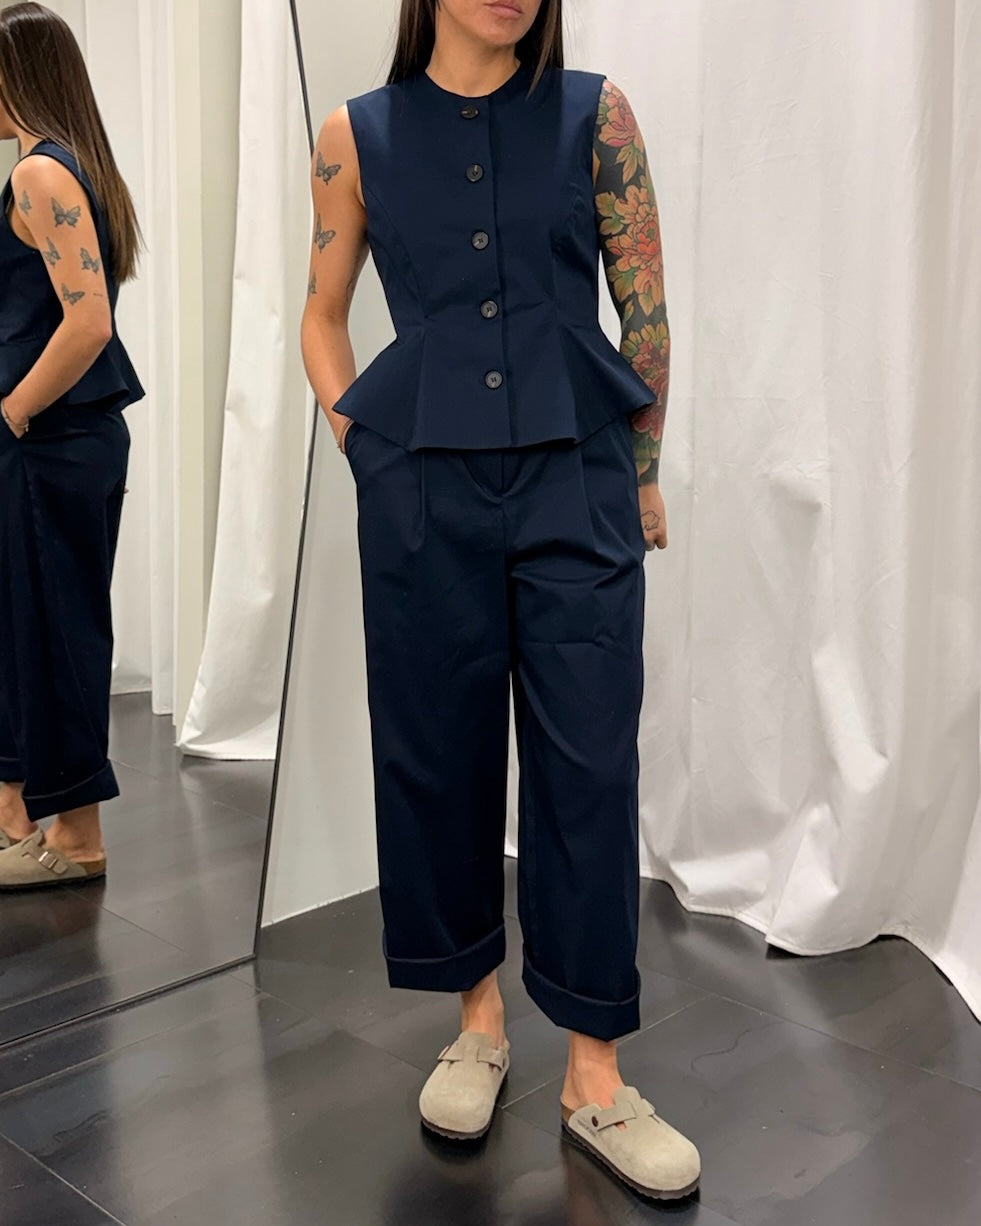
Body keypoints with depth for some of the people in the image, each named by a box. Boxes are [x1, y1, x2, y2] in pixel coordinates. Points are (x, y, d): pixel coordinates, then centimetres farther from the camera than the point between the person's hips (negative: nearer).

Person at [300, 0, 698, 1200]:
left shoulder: (594, 113, 5)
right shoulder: (357, 134, 7)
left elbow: (646, 307, 7)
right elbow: (322, 318, 14)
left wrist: (641, 473, 8)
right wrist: (364, 450, 4)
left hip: (576, 482, 0)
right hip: (422, 490, 1)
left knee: (587, 762, -1)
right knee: (438, 751, 6)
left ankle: (593, 1075, 11)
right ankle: (478, 1016, 26)